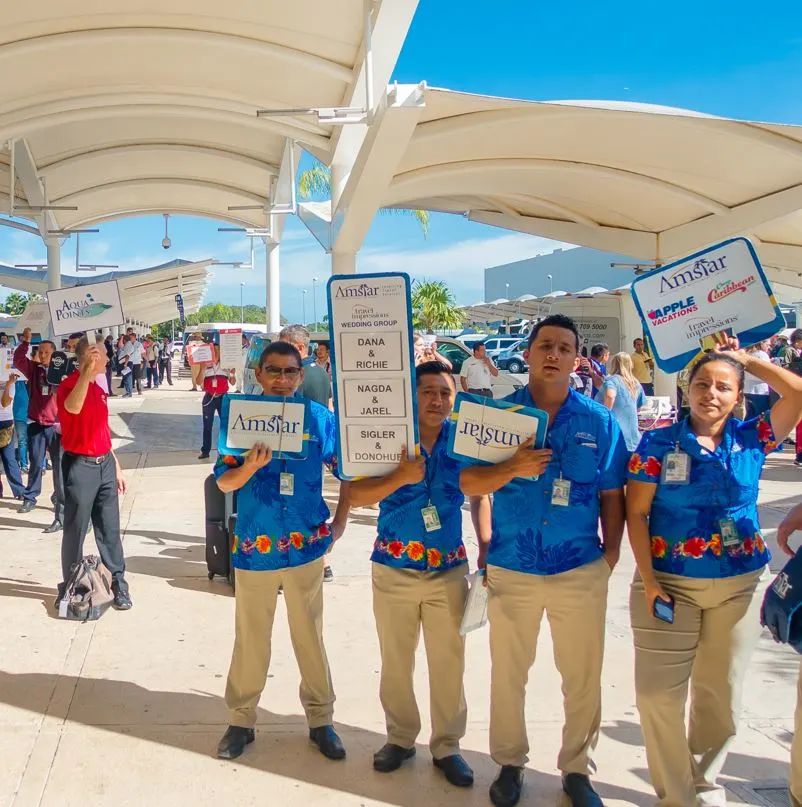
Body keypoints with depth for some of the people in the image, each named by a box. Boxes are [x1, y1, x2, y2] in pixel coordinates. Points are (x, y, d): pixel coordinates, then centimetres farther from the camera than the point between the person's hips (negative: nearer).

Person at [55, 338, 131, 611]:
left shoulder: (98, 388, 12)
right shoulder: (69, 384, -13)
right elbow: (73, 408, -38)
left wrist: (116, 465, 20)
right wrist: (86, 371, -43)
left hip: (104, 464, 7)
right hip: (80, 466, -7)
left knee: (110, 528, 10)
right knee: (75, 530, 4)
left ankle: (117, 585, 17)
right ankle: (70, 588, 17)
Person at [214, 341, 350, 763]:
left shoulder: (319, 418, -3)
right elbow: (223, 482, -4)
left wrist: (340, 520, 3)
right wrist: (250, 467, -24)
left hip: (306, 545, 1)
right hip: (254, 546, 0)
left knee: (310, 635, 12)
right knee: (250, 638, 11)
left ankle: (320, 719, 28)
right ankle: (241, 720, 28)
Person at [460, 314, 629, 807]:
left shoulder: (600, 422, -1)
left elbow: (612, 496, 5)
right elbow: (469, 484, -5)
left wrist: (611, 555, 1)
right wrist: (513, 468, -21)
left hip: (582, 571, 0)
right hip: (512, 568, 0)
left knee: (583, 678, 11)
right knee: (508, 673, 13)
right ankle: (510, 763, 32)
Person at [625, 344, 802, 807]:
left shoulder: (752, 439, 0)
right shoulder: (659, 445, -5)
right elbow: (636, 513, -6)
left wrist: (745, 359, -4)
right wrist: (648, 581, -13)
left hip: (740, 585, 2)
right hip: (670, 584, -2)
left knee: (721, 695, 14)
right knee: (659, 693, 0)